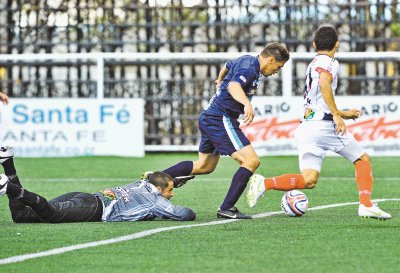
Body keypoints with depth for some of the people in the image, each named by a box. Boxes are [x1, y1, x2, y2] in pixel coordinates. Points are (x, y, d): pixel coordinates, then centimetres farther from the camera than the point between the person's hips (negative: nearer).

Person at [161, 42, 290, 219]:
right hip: (221, 120, -11)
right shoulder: (249, 69, -18)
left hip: (208, 117, 11)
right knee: (251, 161, -16)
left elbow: (227, 66, 35)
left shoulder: (245, 60, 13)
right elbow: (233, 85, -38)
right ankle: (226, 209, -16)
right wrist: (247, 104, -56)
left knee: (204, 166, 24)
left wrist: (220, 80, 57)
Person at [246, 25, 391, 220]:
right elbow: (324, 84, -22)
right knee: (363, 160, 9)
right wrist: (336, 115, -21)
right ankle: (366, 205, -2)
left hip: (306, 124, 7)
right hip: (323, 124, -7)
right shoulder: (330, 63, 0)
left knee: (309, 180, -5)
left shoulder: (312, 64, 27)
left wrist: (343, 114, 44)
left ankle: (263, 184, -21)